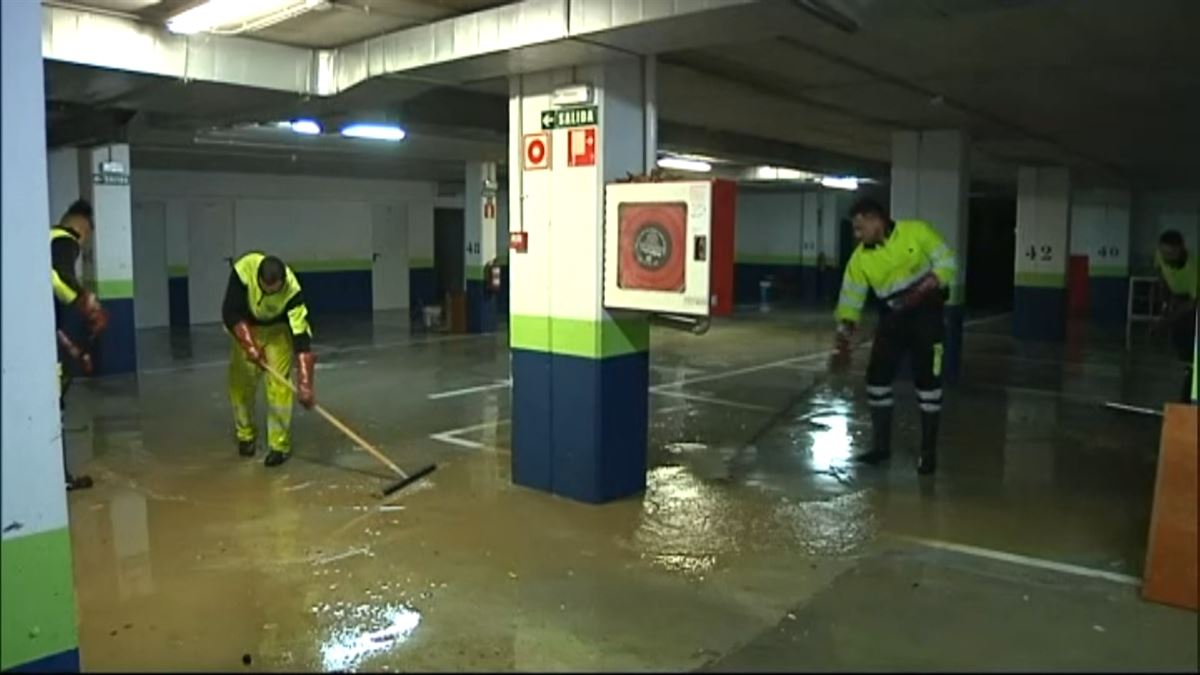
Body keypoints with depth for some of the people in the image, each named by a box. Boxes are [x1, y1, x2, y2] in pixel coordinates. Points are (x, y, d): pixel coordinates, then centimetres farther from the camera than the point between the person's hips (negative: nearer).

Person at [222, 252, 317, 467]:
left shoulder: (291, 290, -37)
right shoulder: (243, 270, -35)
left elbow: (301, 336, -39)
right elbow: (230, 314, -29)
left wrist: (305, 385, -44)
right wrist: (250, 346, -38)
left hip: (278, 329, -2)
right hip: (245, 327, 2)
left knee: (278, 385, -12)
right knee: (241, 383, 3)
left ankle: (280, 445, -1)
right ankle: (245, 435, 26)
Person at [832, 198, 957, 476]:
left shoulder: (917, 232, -14)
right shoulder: (861, 257, -5)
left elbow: (947, 262, -11)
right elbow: (850, 297, -5)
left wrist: (922, 290, -24)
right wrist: (844, 334, -15)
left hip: (927, 313, -4)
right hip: (892, 316, 4)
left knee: (927, 379, -5)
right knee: (877, 376, 1)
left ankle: (929, 451, 6)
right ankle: (881, 446, 16)